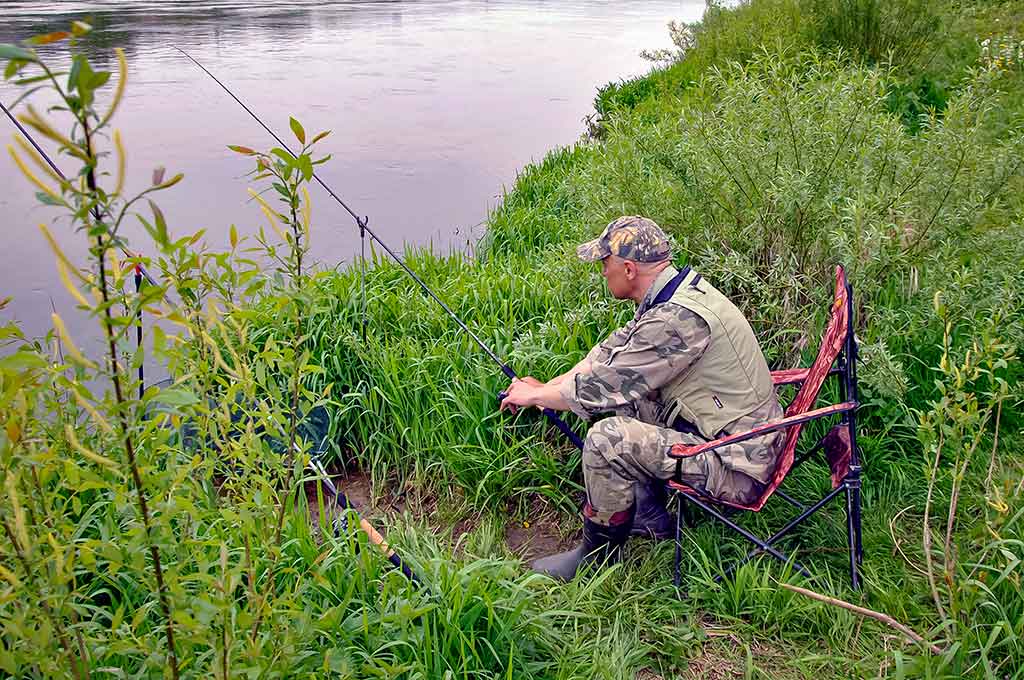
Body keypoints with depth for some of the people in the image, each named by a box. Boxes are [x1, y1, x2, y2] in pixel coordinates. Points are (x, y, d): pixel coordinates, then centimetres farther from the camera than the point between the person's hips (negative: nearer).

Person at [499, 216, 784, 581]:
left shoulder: (678, 319, -28)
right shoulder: (679, 288, 3)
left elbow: (601, 387, -21)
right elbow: (612, 350, 12)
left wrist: (534, 395, -5)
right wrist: (547, 387, 8)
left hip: (738, 469, -10)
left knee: (606, 438, -20)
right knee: (623, 400, 14)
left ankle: (597, 557, 2)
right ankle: (650, 514, 22)